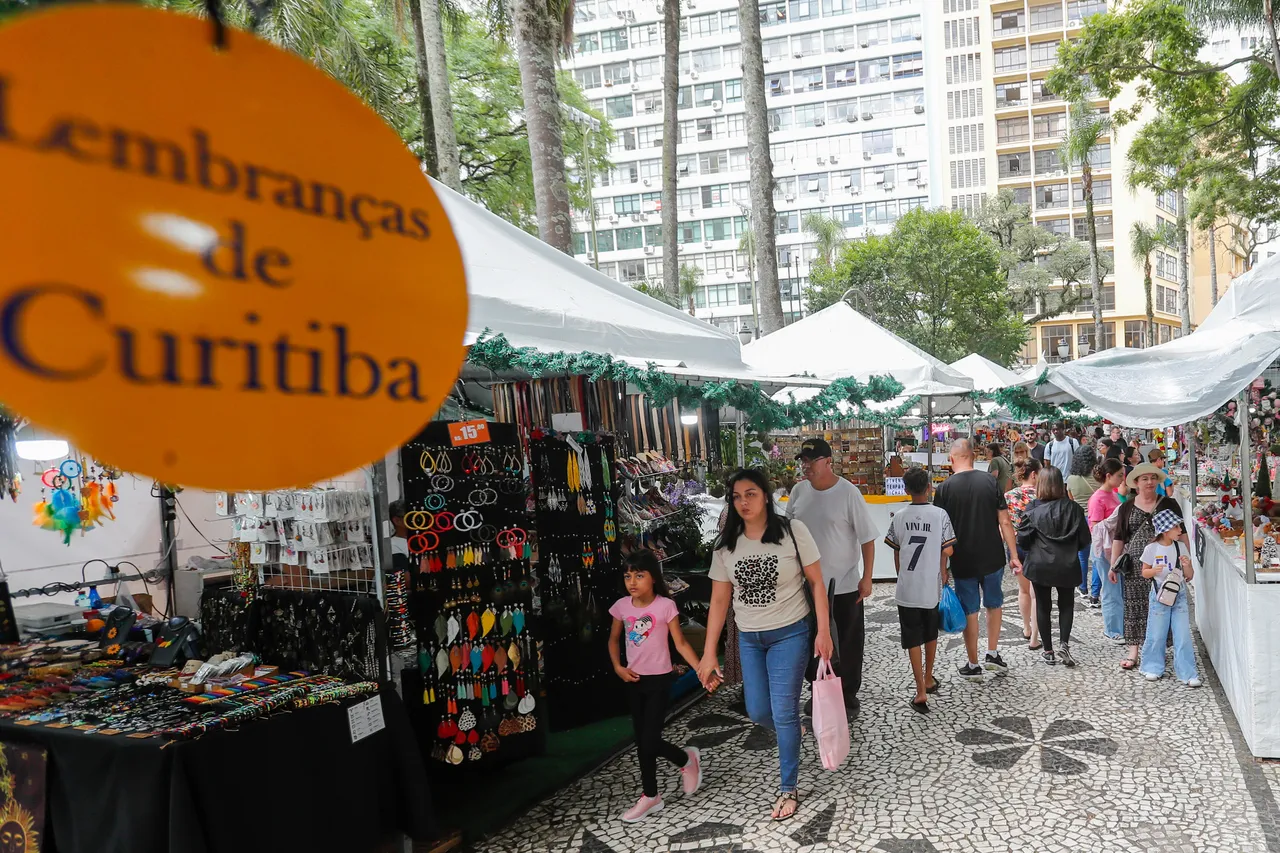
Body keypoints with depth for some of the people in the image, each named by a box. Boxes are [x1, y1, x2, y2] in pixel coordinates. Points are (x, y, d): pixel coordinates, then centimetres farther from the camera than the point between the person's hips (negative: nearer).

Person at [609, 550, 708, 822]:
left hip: (659, 680, -4)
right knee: (642, 741, 11)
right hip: (634, 680, 4)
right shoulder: (621, 606, -3)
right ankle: (650, 796, 26)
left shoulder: (665, 606, -14)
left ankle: (687, 759, 24)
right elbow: (614, 639, 12)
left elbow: (681, 643, -11)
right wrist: (618, 667, -2)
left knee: (650, 741, -6)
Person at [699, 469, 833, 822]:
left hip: (789, 634, -4)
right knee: (758, 712, 11)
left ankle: (788, 789, 18)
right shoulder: (725, 544, -3)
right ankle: (791, 735, 45)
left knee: (784, 713, -1)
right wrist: (709, 654, -2)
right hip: (749, 639, 4)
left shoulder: (793, 532, -12)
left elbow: (817, 582, -6)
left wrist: (823, 631, -12)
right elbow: (719, 600, 0)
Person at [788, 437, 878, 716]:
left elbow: (867, 538, -12)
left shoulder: (848, 493, -15)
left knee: (848, 643, 10)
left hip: (845, 585, -4)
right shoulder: (798, 491, -1)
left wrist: (867, 578, -14)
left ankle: (848, 695, 27)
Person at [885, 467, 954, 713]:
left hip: (906, 588, -1)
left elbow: (896, 554, 4)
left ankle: (921, 692, -1)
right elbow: (947, 550, -5)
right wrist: (943, 573, 13)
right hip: (932, 586, 1)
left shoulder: (899, 517, -4)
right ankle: (928, 679, 38)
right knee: (930, 635, 21)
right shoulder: (940, 515, -8)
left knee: (913, 640, 4)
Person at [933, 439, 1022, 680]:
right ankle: (992, 654, 25)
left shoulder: (945, 488, -9)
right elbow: (1004, 521, -4)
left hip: (963, 561, -2)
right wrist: (1014, 555, 3)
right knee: (994, 604, 23)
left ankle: (973, 665, 18)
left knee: (969, 611, 9)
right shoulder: (990, 481, -4)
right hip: (992, 558, 2)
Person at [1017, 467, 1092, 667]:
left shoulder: (1033, 510, -11)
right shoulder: (1073, 508, -7)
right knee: (1066, 605, 17)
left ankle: (1048, 651, 15)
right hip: (1067, 566, 1)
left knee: (1043, 606, 11)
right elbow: (1084, 539, -2)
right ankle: (1064, 644, 0)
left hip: (1039, 565, -1)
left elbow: (1022, 540, -10)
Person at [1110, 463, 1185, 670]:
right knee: (1134, 606, 1)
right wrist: (1113, 565, 6)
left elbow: (1181, 533, 7)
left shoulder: (1168, 504, 6)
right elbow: (1119, 538, 10)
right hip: (1135, 564, 1)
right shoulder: (1127, 507, 9)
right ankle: (1133, 650, 5)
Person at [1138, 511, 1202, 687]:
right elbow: (1144, 572, 2)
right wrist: (1155, 570, -19)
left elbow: (1190, 576, 8)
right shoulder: (1152, 549, -6)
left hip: (1179, 595, 3)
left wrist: (1187, 565, -13)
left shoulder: (1180, 548, 3)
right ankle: (1153, 668, 21)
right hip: (1159, 595, -2)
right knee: (1156, 635, 4)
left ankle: (1187, 673, 5)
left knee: (1183, 635, -1)